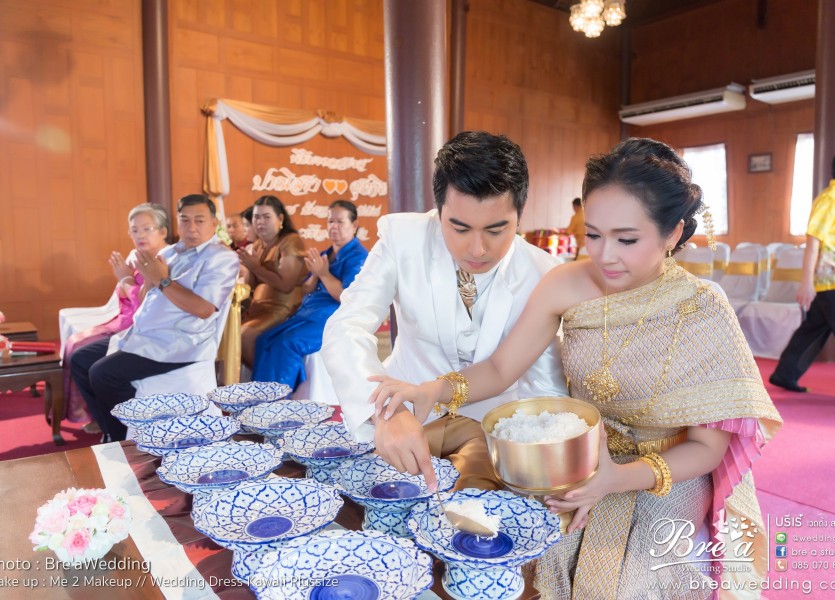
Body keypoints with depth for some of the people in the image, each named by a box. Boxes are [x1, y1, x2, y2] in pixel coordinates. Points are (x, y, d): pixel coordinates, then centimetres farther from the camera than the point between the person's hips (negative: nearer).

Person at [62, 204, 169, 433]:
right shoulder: (136, 256, 9)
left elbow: (146, 306, -24)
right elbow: (123, 300, 12)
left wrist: (126, 279, -9)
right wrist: (124, 277, -7)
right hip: (124, 322, 9)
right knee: (75, 342, 6)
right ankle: (89, 410, 17)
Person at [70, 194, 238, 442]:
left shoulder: (221, 258, -9)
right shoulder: (169, 252, 16)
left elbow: (204, 309, -21)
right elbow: (147, 301, 19)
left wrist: (163, 281, -16)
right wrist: (149, 278, -3)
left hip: (178, 344, -9)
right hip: (142, 336, 9)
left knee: (103, 373, -19)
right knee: (80, 360, 7)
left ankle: (127, 438, 2)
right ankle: (113, 432, 11)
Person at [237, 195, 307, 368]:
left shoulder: (291, 242, -11)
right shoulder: (257, 246, 13)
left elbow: (286, 285, -19)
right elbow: (252, 287, 13)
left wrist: (256, 267, -16)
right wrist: (248, 267, -5)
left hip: (284, 308, -8)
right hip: (258, 307, 8)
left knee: (245, 335, -24)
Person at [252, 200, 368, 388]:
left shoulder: (357, 256, -7)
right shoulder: (325, 254, 18)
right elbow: (307, 291, 14)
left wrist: (324, 273, -15)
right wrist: (315, 275, -6)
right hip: (309, 313, 9)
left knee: (286, 344, -25)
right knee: (266, 340, -7)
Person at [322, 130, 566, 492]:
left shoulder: (544, 276, -16)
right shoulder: (403, 238, -18)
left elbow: (545, 386, -12)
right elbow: (346, 330, -25)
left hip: (488, 422, 0)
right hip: (407, 412, 1)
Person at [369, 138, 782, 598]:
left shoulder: (703, 313, -19)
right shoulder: (565, 286, -14)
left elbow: (707, 446, -14)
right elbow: (499, 369, -8)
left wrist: (620, 478, -32)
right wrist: (431, 391, -28)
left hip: (666, 486, -1)